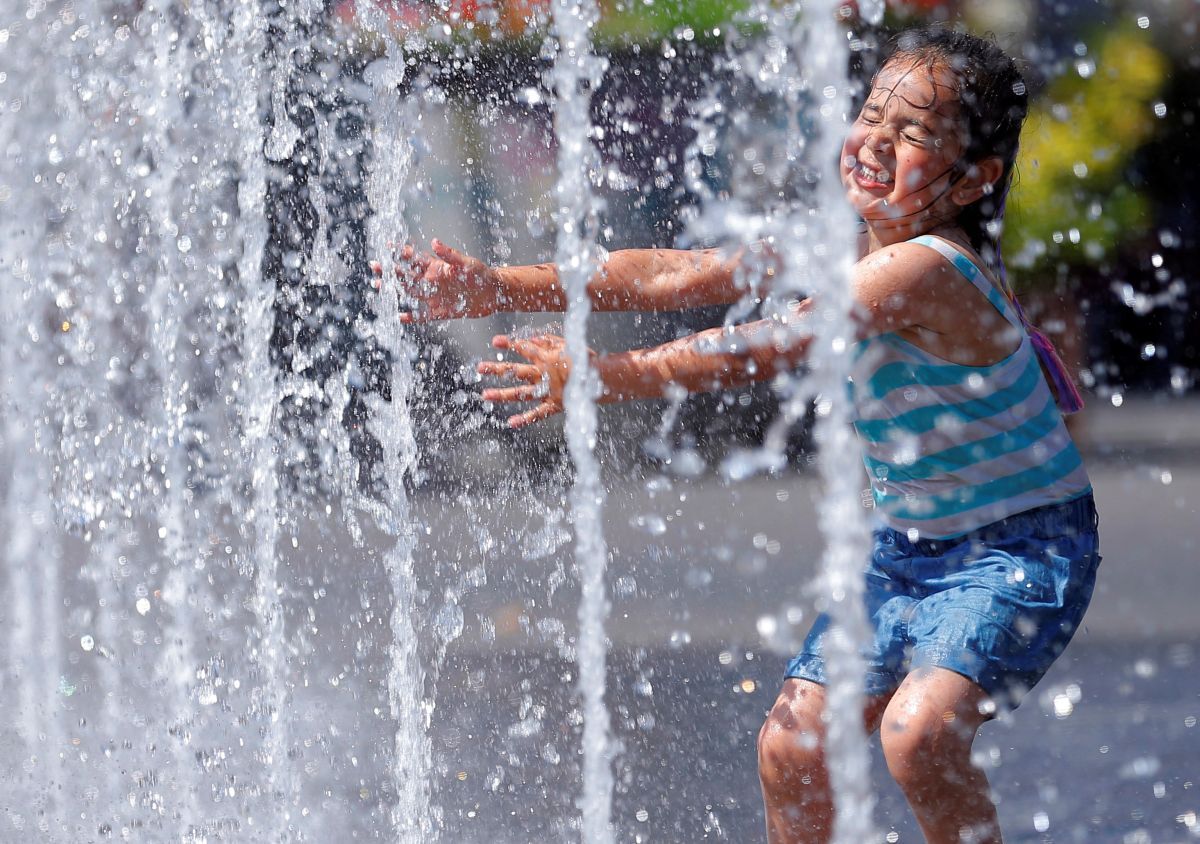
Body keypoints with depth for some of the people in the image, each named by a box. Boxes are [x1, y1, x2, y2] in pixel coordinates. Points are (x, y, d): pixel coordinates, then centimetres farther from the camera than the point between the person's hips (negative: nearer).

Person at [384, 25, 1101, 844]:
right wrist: (500, 287, -14)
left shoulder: (926, 270, -28)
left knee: (919, 732, -28)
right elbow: (675, 275, -6)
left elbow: (763, 350, -32)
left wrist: (603, 377, -34)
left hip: (1023, 550, -8)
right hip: (908, 542, 8)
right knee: (791, 746, 2)